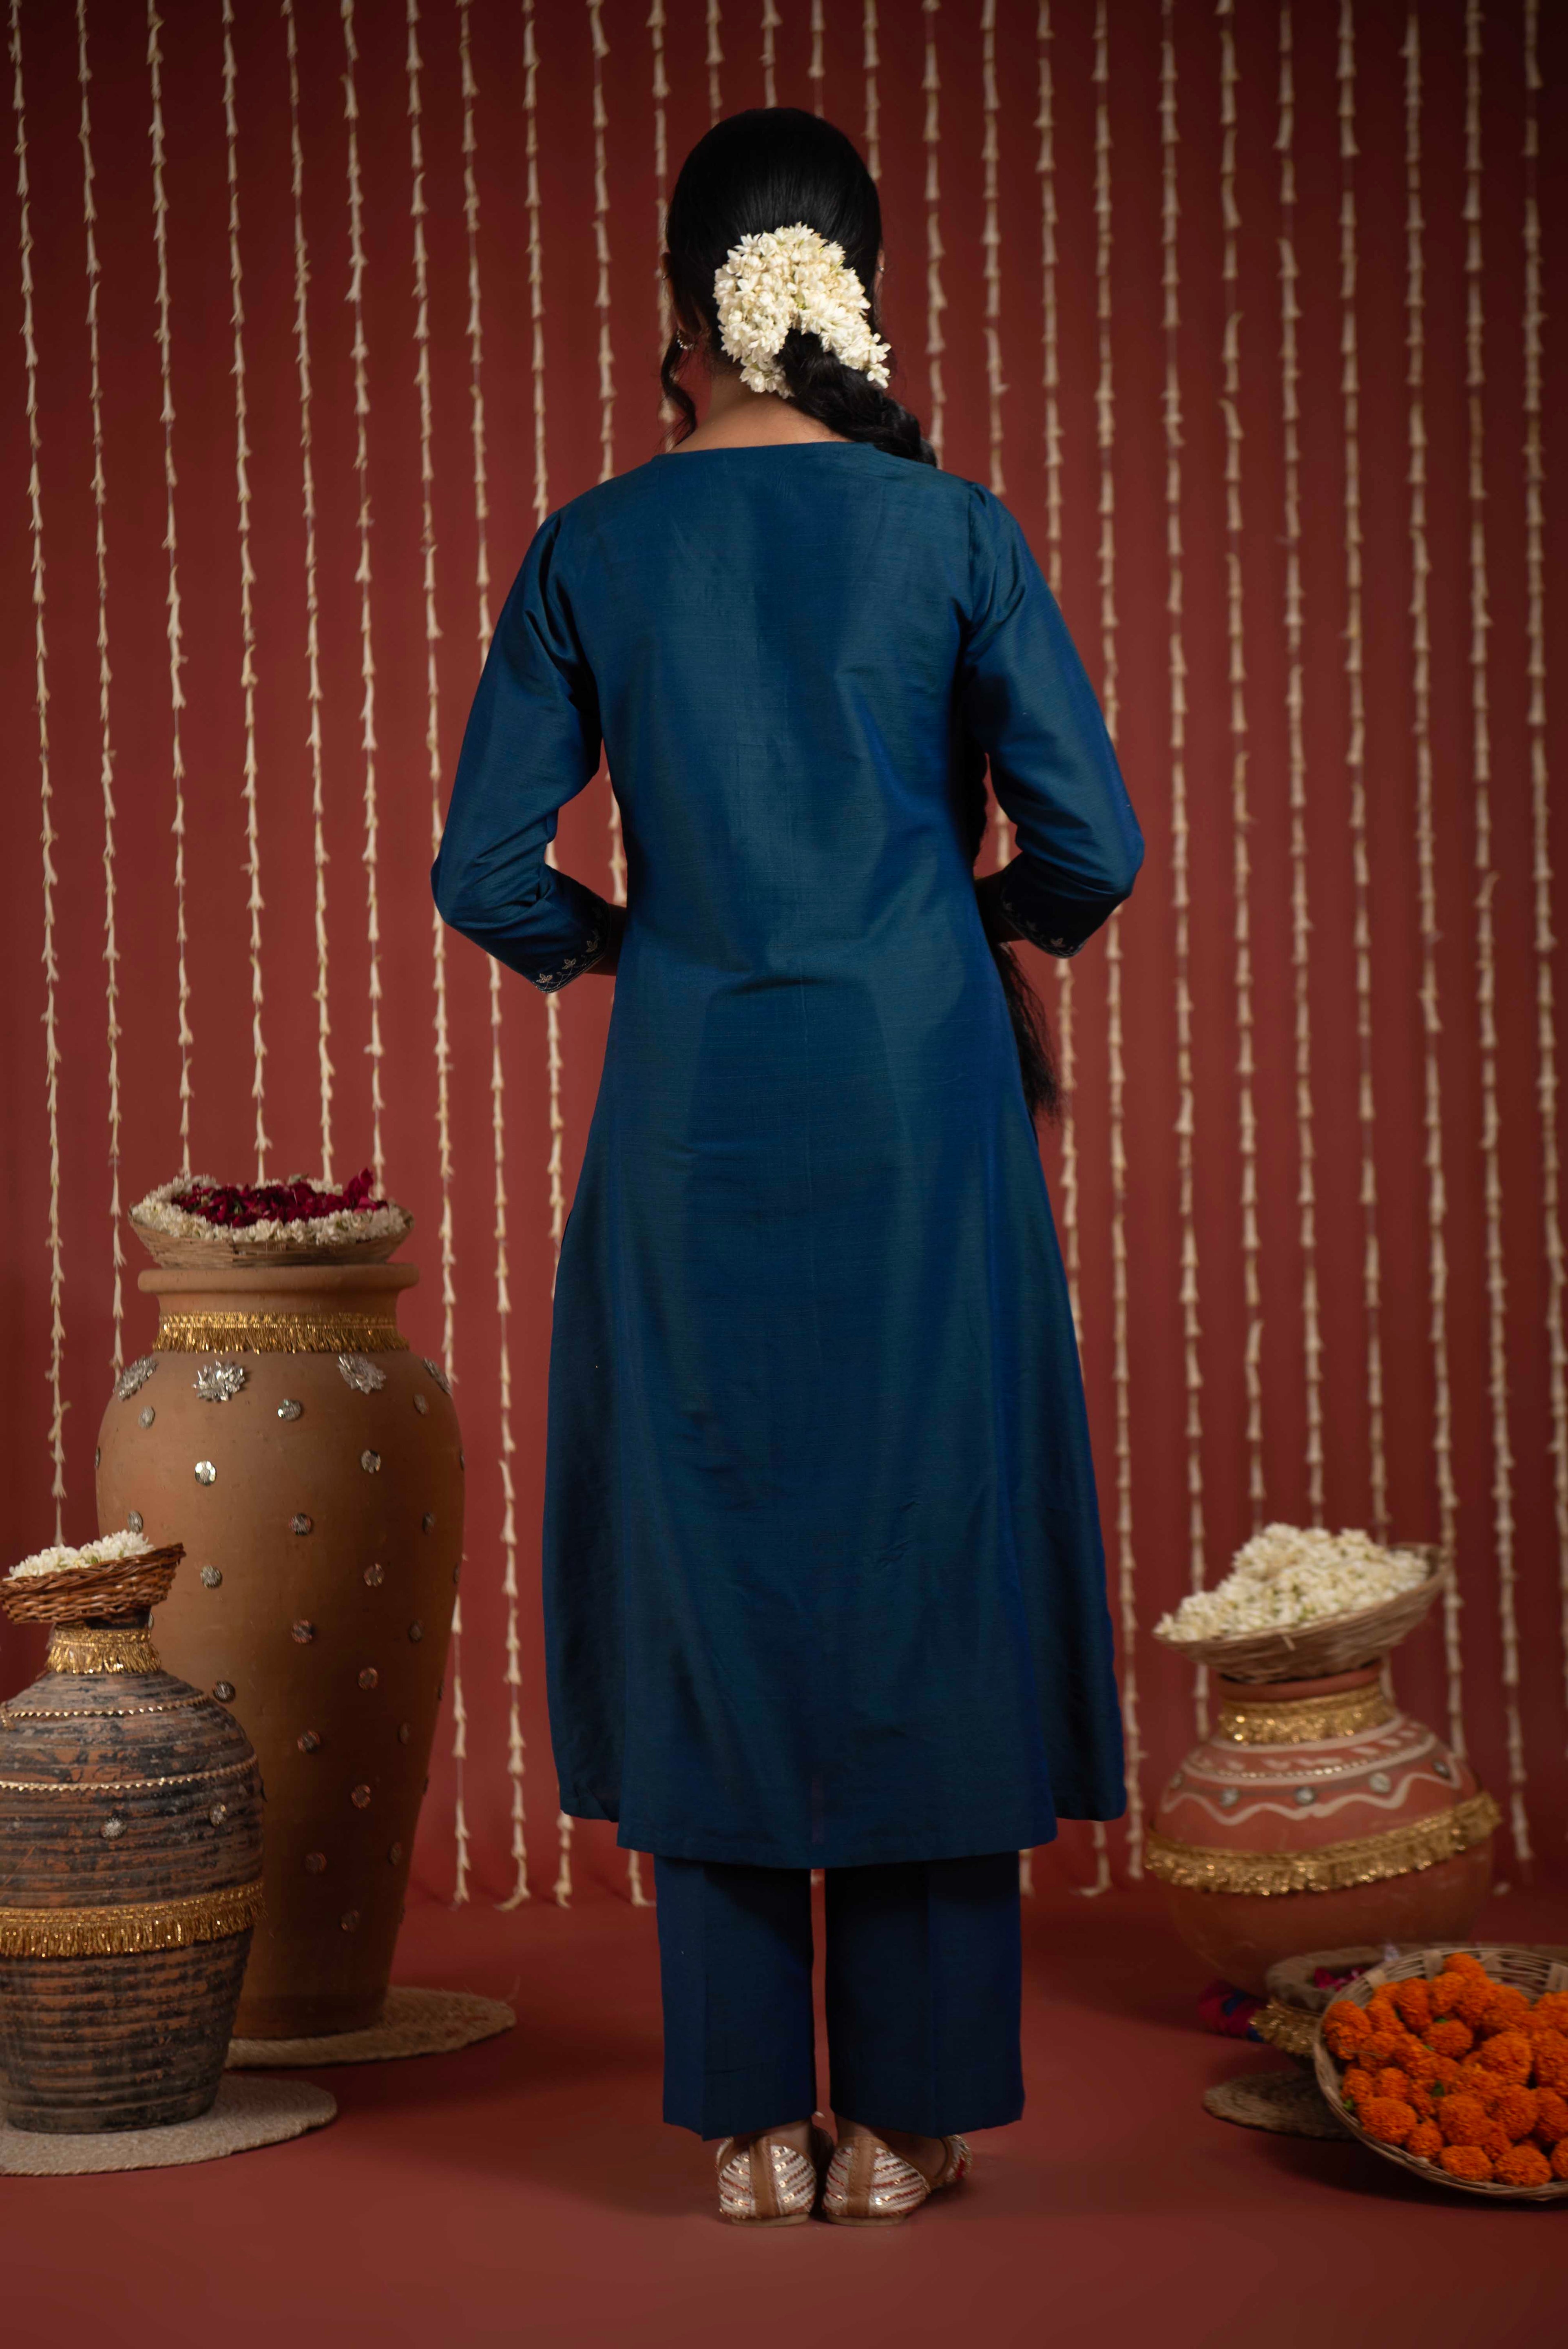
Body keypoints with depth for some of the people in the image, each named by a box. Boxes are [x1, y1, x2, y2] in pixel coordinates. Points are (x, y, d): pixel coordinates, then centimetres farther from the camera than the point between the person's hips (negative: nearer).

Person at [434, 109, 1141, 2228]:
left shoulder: (593, 551, 0)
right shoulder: (953, 530, -1)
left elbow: (486, 875, -1)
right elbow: (1093, 850, -4)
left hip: (696, 1115, 1)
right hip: (919, 1101, 0)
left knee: (709, 1573, 8)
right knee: (928, 1559, 7)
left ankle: (756, 2122, 13)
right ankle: (907, 2114, 12)